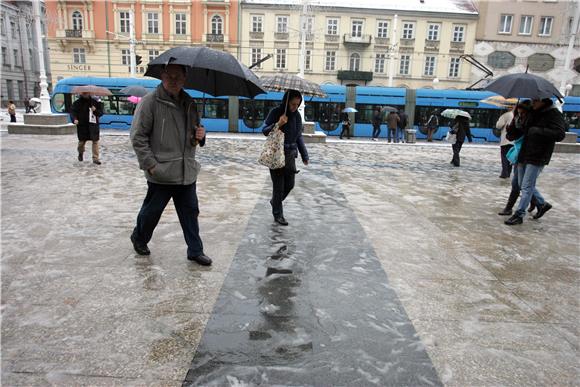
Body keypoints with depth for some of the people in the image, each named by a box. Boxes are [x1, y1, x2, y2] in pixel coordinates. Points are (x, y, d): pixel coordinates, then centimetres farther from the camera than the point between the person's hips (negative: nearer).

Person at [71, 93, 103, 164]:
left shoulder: (94, 102, 6)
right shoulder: (77, 103, 3)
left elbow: (101, 112, 8)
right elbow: (72, 111, -2)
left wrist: (95, 110, -13)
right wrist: (74, 119, -21)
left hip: (93, 125, 0)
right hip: (82, 125, 0)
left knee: (95, 141, -8)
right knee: (82, 141, 8)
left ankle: (95, 158, -2)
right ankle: (80, 153, 39)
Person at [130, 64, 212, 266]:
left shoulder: (189, 103, 10)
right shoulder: (150, 102, -9)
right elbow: (137, 136, -10)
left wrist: (200, 134, -1)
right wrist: (150, 164, -14)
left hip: (187, 172, 5)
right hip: (161, 173, -5)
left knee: (190, 211, 10)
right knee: (152, 210, 12)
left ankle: (195, 250, 21)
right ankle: (139, 238, 39)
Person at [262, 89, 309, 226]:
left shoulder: (297, 115, 4)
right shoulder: (275, 112, -10)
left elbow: (299, 136, 11)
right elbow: (264, 131, -8)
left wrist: (304, 155, 7)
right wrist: (277, 124, -26)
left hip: (290, 154, 5)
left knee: (290, 184, 10)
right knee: (279, 185, 0)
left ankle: (274, 201, 38)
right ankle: (278, 214, 15)